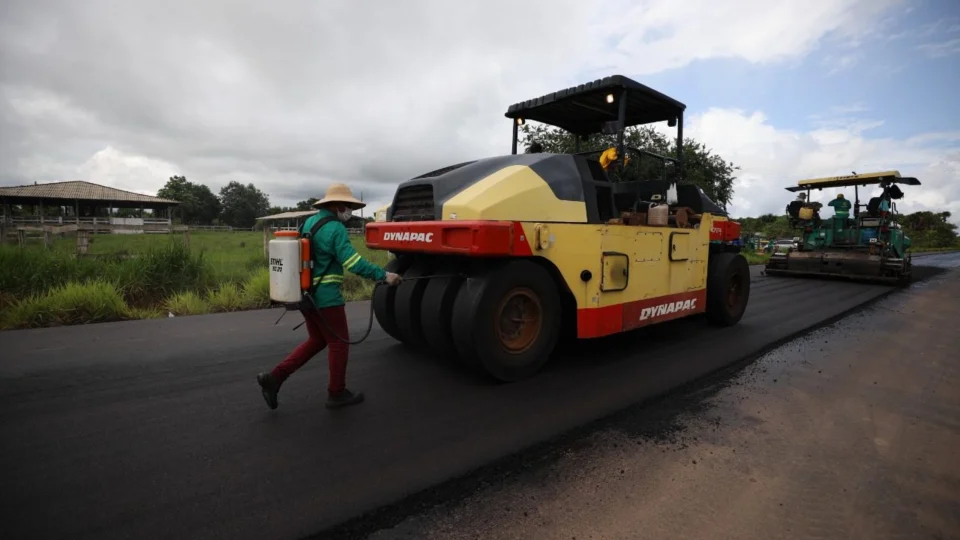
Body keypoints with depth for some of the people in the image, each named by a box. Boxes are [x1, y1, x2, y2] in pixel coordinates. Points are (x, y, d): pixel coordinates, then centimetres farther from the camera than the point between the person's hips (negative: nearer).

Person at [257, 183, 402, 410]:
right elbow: (353, 262, -25)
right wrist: (383, 275, -22)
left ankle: (274, 377, 16)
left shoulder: (309, 222, 13)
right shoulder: (335, 228, -16)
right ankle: (337, 393, 18)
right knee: (339, 343, 6)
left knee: (317, 340, 20)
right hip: (326, 297, -9)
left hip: (306, 293, 9)